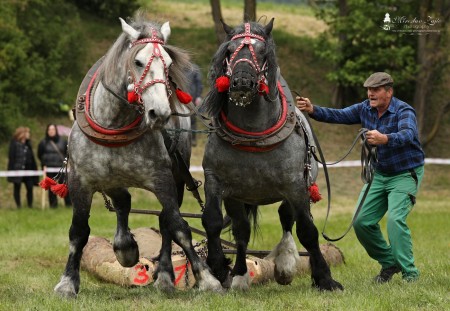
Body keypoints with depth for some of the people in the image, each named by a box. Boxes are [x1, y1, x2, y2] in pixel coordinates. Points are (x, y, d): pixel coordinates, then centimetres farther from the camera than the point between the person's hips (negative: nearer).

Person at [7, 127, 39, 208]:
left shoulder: (27, 144, 11)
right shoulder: (14, 143, -5)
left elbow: (31, 157, 13)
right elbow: (11, 156, -9)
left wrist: (34, 168, 8)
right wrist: (12, 169, -15)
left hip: (27, 169, 5)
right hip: (17, 169, -5)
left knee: (30, 188, -1)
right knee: (17, 188, 3)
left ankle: (30, 205, 5)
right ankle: (18, 205, 8)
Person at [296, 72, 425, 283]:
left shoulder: (404, 111, -21)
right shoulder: (365, 109, -1)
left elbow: (407, 135, -40)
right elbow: (338, 116, -10)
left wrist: (385, 139, -60)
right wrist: (312, 110, -28)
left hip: (405, 175, -7)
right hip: (379, 174, 7)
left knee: (395, 220, -23)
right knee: (362, 222, 0)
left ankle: (409, 273, -15)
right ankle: (389, 263, 18)